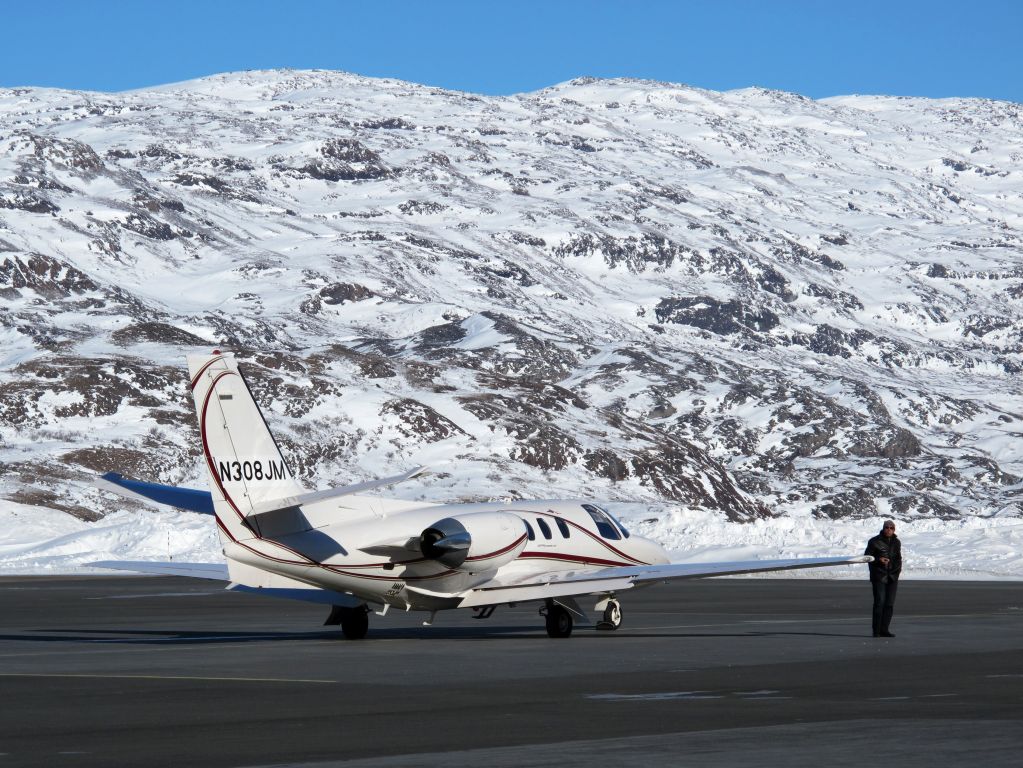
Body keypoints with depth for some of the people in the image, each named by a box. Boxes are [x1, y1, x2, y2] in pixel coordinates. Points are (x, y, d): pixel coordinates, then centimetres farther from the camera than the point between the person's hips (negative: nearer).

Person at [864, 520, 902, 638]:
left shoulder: (896, 542, 13)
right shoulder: (875, 541, -4)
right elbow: (867, 556, -2)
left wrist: (898, 568, 9)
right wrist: (878, 559, -17)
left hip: (892, 576, 6)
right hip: (879, 576, -6)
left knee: (889, 604, 4)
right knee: (879, 602, -12)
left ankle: (884, 630, 10)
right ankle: (876, 631, -10)